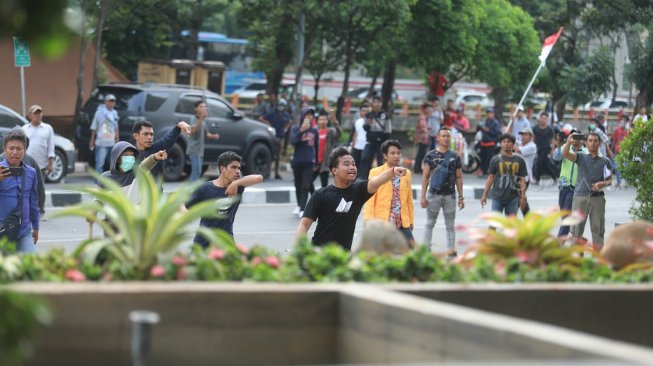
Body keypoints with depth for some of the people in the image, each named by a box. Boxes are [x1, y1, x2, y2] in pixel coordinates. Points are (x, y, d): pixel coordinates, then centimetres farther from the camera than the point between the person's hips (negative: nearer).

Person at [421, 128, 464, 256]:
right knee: (430, 223, 7)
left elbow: (459, 178, 8)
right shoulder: (430, 156, -1)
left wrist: (461, 197, 3)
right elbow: (425, 177, -1)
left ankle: (451, 250, 8)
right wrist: (423, 196, -7)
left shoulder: (455, 157, 5)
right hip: (434, 194, -1)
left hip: (450, 195, 1)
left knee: (450, 225, 6)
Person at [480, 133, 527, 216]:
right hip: (497, 197, -1)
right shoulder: (496, 160, 2)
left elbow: (522, 180, 5)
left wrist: (523, 196, -1)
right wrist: (484, 195, 1)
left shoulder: (519, 160, 4)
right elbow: (490, 178, 5)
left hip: (513, 197, 1)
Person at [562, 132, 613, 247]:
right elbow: (565, 154, -9)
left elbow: (610, 180, 10)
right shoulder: (581, 157, 7)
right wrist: (569, 142, -28)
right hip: (580, 197, 0)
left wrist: (603, 184, -13)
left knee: (598, 230, 2)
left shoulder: (605, 161, 9)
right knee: (576, 229, 0)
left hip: (597, 198, 0)